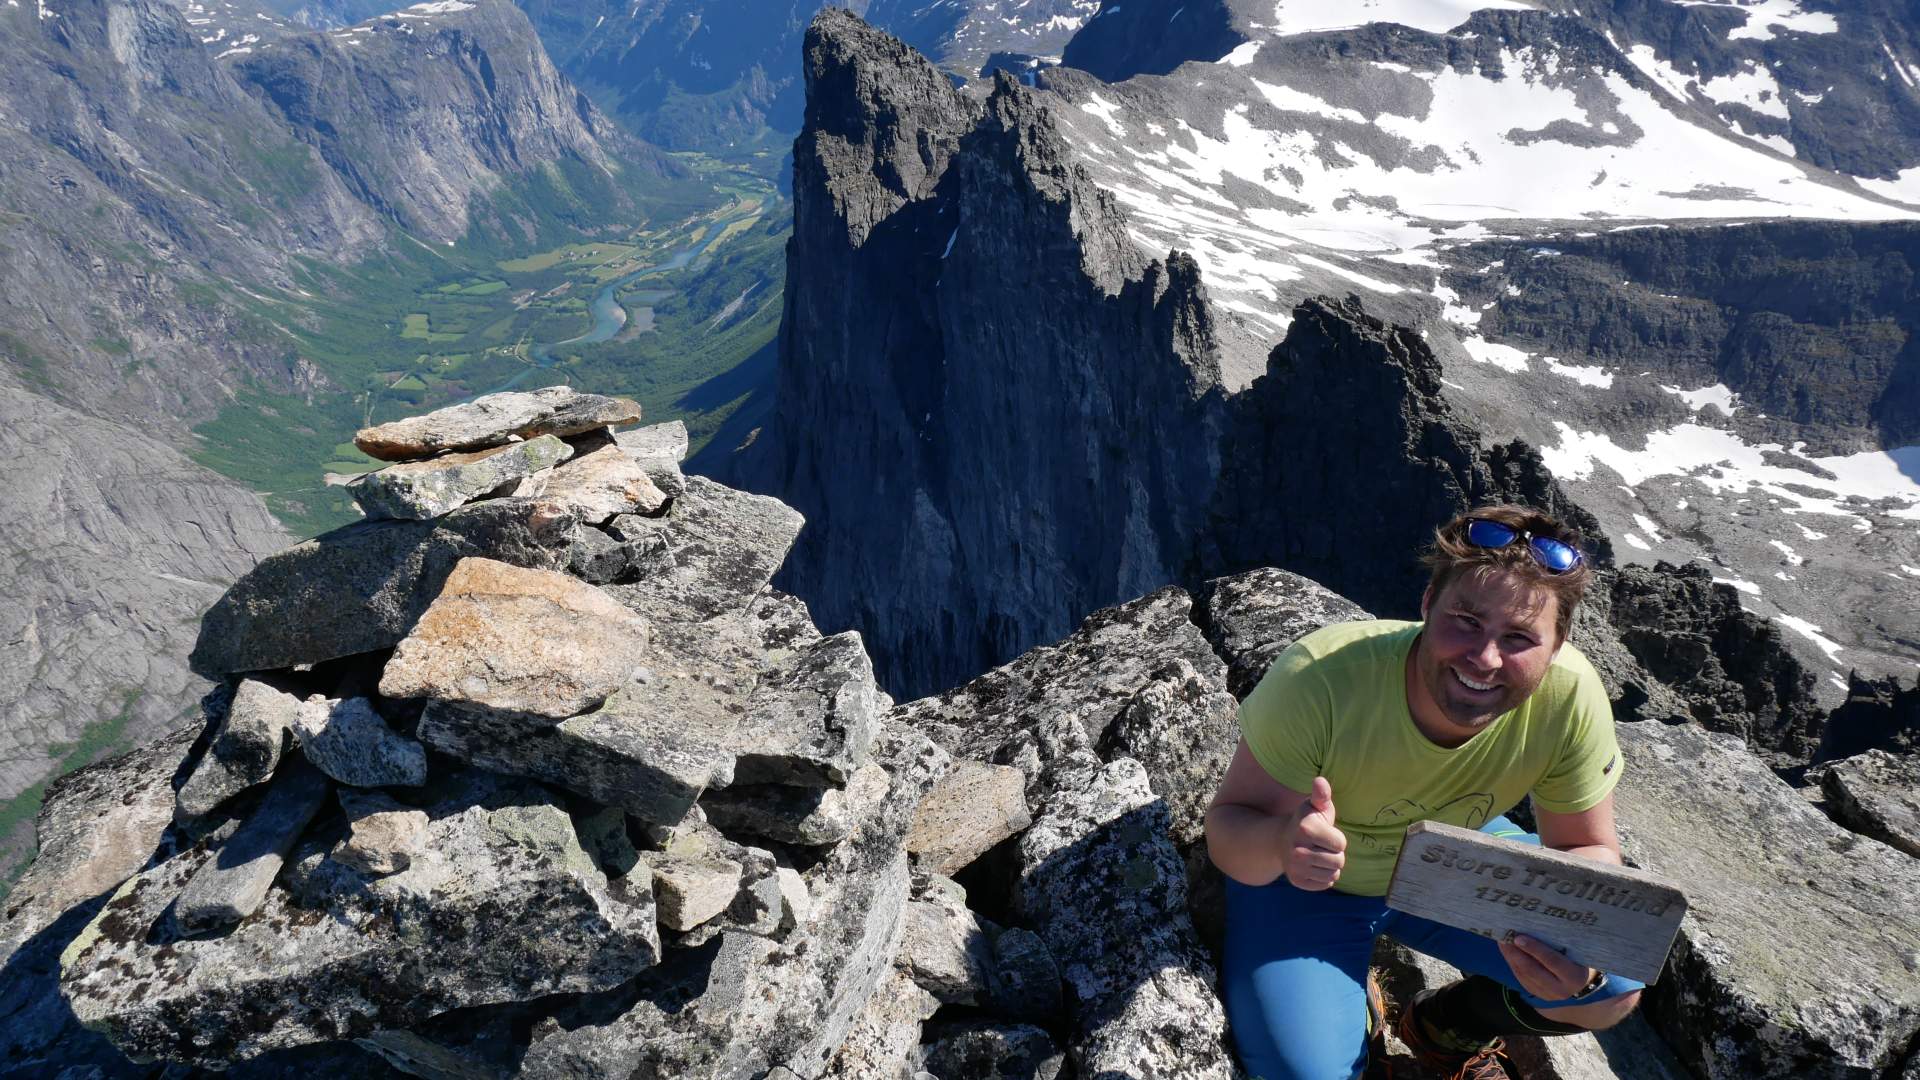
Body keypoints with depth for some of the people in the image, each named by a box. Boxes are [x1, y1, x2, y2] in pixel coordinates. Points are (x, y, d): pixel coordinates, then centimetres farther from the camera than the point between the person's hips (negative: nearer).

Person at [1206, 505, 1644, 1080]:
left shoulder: (1571, 698, -27)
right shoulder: (1319, 677, -37)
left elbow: (1589, 852, -13)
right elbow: (1226, 829, -29)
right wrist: (1281, 840, -53)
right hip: (1305, 878, -3)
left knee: (1614, 988, -9)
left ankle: (1445, 1027, 21)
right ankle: (1354, 1002, 18)